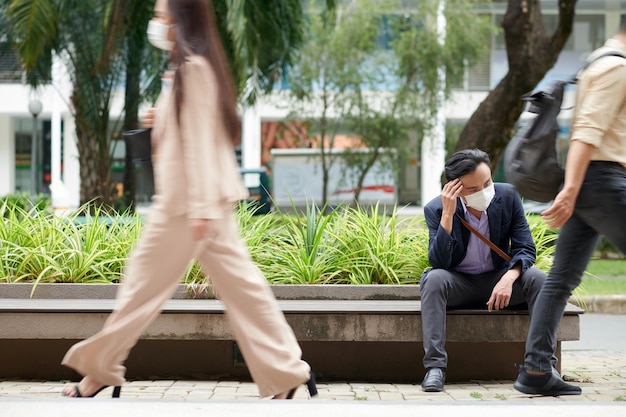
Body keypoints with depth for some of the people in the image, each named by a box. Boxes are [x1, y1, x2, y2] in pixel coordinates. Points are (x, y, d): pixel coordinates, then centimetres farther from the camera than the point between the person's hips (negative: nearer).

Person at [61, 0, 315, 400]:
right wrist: (161, 122, 10)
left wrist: (200, 208, -20)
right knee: (240, 282, 6)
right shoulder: (199, 66, 17)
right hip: (209, 198, 10)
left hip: (189, 199, -10)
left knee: (144, 285, 0)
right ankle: (287, 372, 3)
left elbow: (200, 139, -18)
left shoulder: (193, 68, -13)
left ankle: (99, 371, 9)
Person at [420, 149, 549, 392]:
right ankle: (435, 367, -35)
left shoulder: (508, 197, -9)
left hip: (498, 279, 2)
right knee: (434, 279, -33)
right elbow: (438, 263, -23)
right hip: (458, 284, -1)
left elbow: (525, 249, -9)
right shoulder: (436, 209, -14)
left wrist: (509, 278, -31)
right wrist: (447, 215, -32)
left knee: (537, 278, -26)